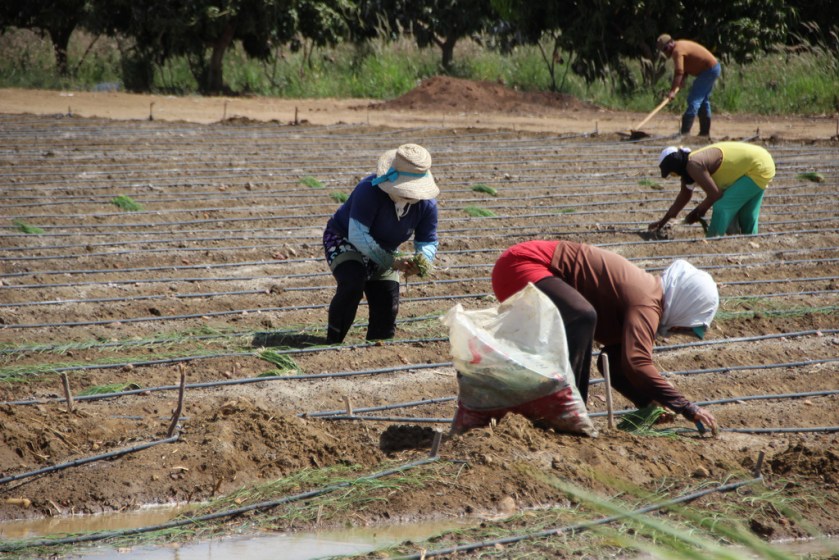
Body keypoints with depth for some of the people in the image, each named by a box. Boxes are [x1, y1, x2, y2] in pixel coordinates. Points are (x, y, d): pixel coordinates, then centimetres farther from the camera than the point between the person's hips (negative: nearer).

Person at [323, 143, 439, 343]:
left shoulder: (426, 203, -17)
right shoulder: (369, 190, -36)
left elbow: (428, 242, -7)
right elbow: (357, 235, -39)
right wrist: (392, 262, -43)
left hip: (381, 252, 6)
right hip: (343, 241, -6)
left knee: (387, 307, -3)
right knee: (353, 284, -33)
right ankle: (333, 342, -23)